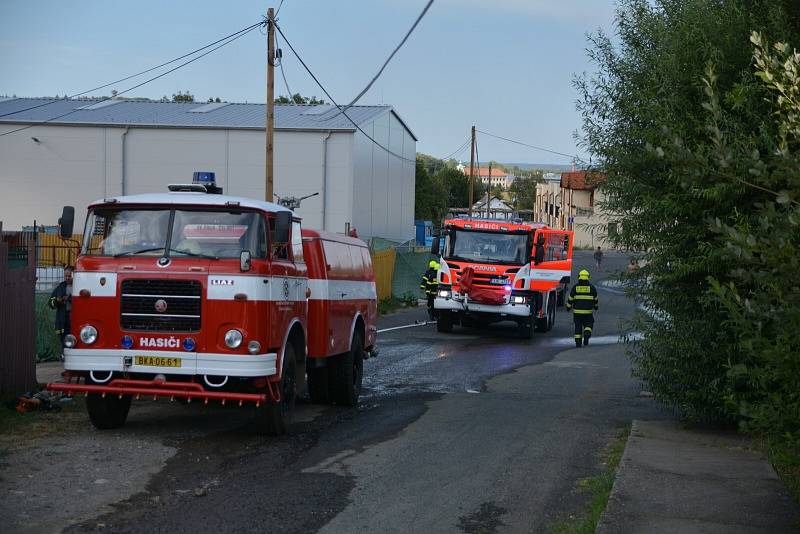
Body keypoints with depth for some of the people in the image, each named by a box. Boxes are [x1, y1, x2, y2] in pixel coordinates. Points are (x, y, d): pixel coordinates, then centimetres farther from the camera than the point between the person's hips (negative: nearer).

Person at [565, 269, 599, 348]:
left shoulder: (575, 287, -2)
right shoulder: (591, 287, -1)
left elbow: (570, 298, 2)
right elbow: (595, 298, 11)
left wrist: (568, 307, 15)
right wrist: (596, 306, 29)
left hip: (577, 311, 0)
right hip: (588, 311, 0)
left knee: (578, 326, 9)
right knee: (588, 325, 13)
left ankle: (578, 342, 8)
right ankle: (586, 334, -16)